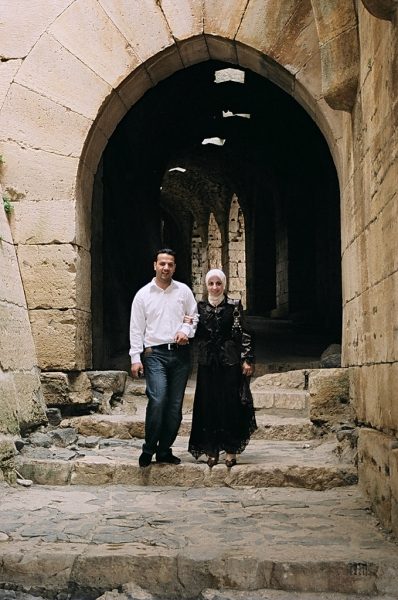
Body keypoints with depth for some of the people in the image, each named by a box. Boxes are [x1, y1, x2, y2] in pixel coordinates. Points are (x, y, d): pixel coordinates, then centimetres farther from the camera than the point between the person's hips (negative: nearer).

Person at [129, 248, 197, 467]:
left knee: (175, 406, 4)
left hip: (180, 353, 3)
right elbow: (136, 328, 4)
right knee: (158, 400, -19)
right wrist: (135, 358, -2)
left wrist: (186, 330, -7)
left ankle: (164, 450, 15)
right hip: (154, 353, -2)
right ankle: (148, 449, -5)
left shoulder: (183, 291, 9)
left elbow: (194, 318, 15)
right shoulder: (143, 294, 5)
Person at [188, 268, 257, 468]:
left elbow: (243, 334, -3)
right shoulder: (200, 307, 8)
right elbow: (195, 334, 11)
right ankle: (212, 451, 11)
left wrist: (247, 359, -9)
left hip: (229, 363, -2)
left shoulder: (234, 306, -1)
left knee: (230, 406, -2)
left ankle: (231, 451, 7)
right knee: (208, 406, 3)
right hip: (207, 364, 3)